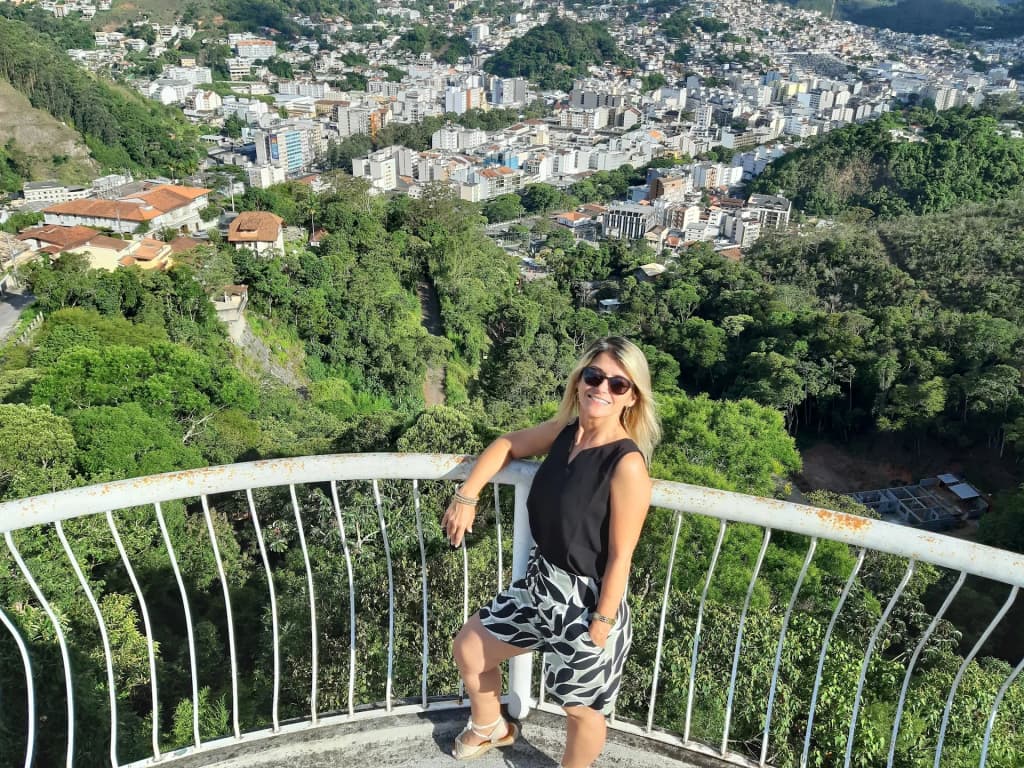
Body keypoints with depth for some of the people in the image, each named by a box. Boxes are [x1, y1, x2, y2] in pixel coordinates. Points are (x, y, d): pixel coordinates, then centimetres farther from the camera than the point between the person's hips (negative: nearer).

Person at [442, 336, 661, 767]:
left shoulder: (627, 463, -24)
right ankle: (489, 728, 51)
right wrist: (466, 496, 6)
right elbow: (508, 445, 14)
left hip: (587, 602, -8)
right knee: (468, 649, 23)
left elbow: (620, 557, -21)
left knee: (582, 710, 15)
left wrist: (601, 626, -16)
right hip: (540, 583, 8)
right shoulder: (565, 432, -3)